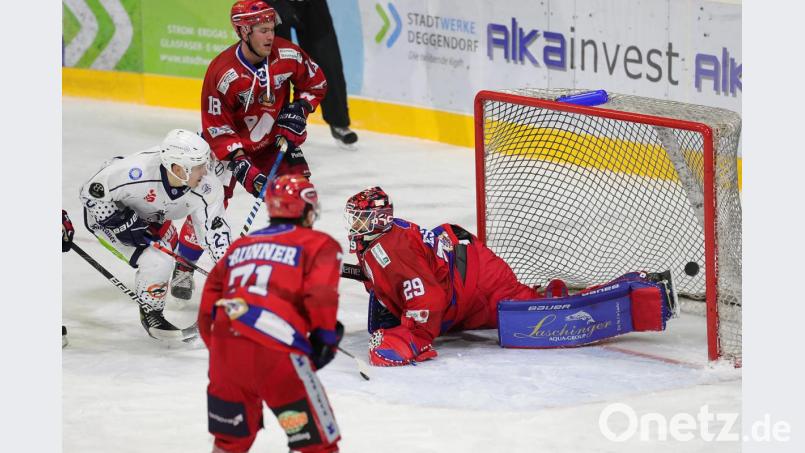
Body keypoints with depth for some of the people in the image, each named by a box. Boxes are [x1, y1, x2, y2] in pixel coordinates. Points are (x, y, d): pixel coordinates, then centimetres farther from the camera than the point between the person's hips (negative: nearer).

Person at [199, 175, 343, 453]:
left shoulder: (241, 246, 26)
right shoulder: (319, 245, 11)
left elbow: (208, 308, 23)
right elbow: (321, 294, -7)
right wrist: (325, 337, 3)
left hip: (225, 343, 6)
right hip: (276, 351, -6)